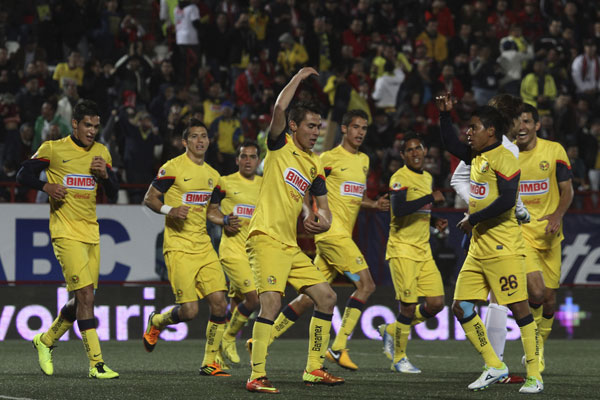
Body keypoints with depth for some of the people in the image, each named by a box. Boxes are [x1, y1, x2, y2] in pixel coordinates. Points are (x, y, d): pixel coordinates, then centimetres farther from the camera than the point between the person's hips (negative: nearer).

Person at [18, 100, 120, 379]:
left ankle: (46, 341, 33)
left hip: (91, 234, 6)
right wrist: (46, 187, -16)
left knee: (82, 299, 9)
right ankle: (96, 363, -16)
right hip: (66, 234, -6)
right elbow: (23, 175, 2)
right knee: (85, 295, -16)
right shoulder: (53, 149, -3)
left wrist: (104, 175, -7)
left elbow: (113, 194, 14)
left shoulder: (101, 152, 12)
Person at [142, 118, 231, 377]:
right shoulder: (173, 168, -5)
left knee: (219, 303, -6)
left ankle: (209, 363, 6)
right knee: (189, 311, -12)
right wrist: (169, 210, -21)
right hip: (178, 247, -6)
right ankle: (156, 322, 21)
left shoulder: (212, 175, 15)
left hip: (204, 246, 6)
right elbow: (149, 199, -3)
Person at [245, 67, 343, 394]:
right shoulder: (280, 145, 0)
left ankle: (314, 369, 17)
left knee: (326, 296, 8)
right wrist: (298, 78, -5)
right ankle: (257, 376, -22)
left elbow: (324, 211, 19)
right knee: (271, 300, -23)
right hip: (266, 238, -8)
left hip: (291, 245, 8)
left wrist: (319, 222, -5)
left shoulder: (315, 166, 17)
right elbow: (279, 109, -18)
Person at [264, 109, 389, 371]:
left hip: (343, 236, 8)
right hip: (332, 232, -8)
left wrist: (374, 204, 12)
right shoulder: (330, 158, -5)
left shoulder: (364, 161, 20)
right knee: (365, 284, -16)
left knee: (309, 298, 7)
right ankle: (338, 349, -14)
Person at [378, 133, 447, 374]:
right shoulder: (400, 177, -11)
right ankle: (399, 359, 8)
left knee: (436, 303, 1)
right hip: (402, 250, -8)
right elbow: (399, 209, -28)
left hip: (423, 251, 8)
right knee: (409, 306, -8)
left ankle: (392, 330, 22)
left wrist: (435, 222, 10)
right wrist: (431, 198, -23)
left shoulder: (427, 178, 15)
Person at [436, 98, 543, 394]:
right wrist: (445, 114, 19)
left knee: (519, 308, -8)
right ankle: (494, 367, 12)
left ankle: (534, 376, -4)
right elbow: (450, 144, 31)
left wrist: (472, 220, -14)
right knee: (461, 308, 4)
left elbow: (507, 201, -21)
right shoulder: (476, 156, 15)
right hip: (478, 247, 9)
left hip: (502, 248, -9)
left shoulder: (503, 158, -12)